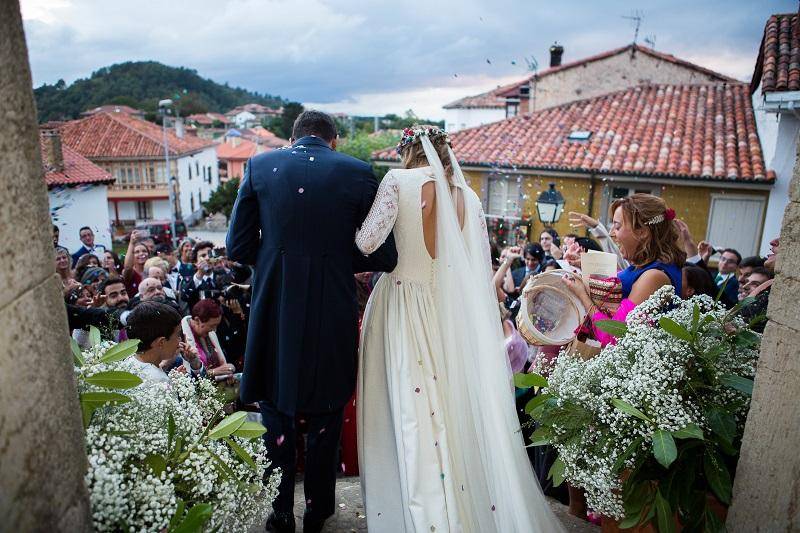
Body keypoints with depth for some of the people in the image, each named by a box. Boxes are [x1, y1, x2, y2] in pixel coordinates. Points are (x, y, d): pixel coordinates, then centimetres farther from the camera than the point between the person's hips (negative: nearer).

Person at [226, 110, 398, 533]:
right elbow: (384, 257, -3)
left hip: (274, 310, 1)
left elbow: (239, 246, 0)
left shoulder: (259, 165, 1)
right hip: (332, 312, 0)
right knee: (325, 415, 19)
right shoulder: (358, 172, -2)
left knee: (276, 411, 20)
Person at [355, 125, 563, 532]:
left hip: (403, 307, -4)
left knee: (412, 410, 2)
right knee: (456, 408, 14)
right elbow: (481, 269, 8)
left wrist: (354, 227, 9)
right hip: (453, 312, 5)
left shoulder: (399, 181, -4)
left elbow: (368, 242, -12)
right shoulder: (468, 196, 9)